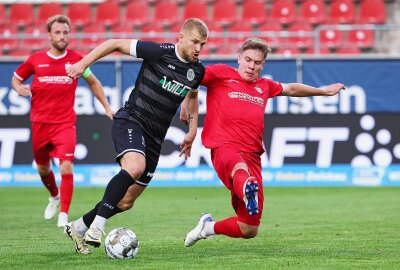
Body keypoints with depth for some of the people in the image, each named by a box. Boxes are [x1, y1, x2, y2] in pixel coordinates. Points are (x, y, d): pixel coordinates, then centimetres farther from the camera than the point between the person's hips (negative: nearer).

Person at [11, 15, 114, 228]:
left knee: (66, 166, -19)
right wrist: (19, 88, -9)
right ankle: (54, 196, 48)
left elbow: (93, 82, 15)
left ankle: (64, 215, -14)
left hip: (65, 123, -2)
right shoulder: (36, 60, 0)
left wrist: (107, 108, 13)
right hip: (40, 123, 2)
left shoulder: (76, 60, -1)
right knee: (42, 168, 17)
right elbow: (16, 78, 14)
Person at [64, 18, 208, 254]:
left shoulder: (197, 71, 4)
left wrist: (193, 130, 19)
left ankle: (78, 228, 26)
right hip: (131, 121, -6)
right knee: (135, 166, -37)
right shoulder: (159, 52, -14)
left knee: (126, 202, 7)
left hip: (154, 137, 6)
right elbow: (115, 44, -6)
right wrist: (84, 63, -11)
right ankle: (97, 225, -31)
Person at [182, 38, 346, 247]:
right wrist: (186, 106, 1)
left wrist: (324, 91, 53)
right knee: (239, 168, -45)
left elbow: (291, 89, 43)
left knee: (249, 230, 0)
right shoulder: (221, 74, 9)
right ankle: (247, 188, -80)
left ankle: (208, 226, 26)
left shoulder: (264, 86, 25)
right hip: (224, 148, -6)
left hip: (252, 155, 6)